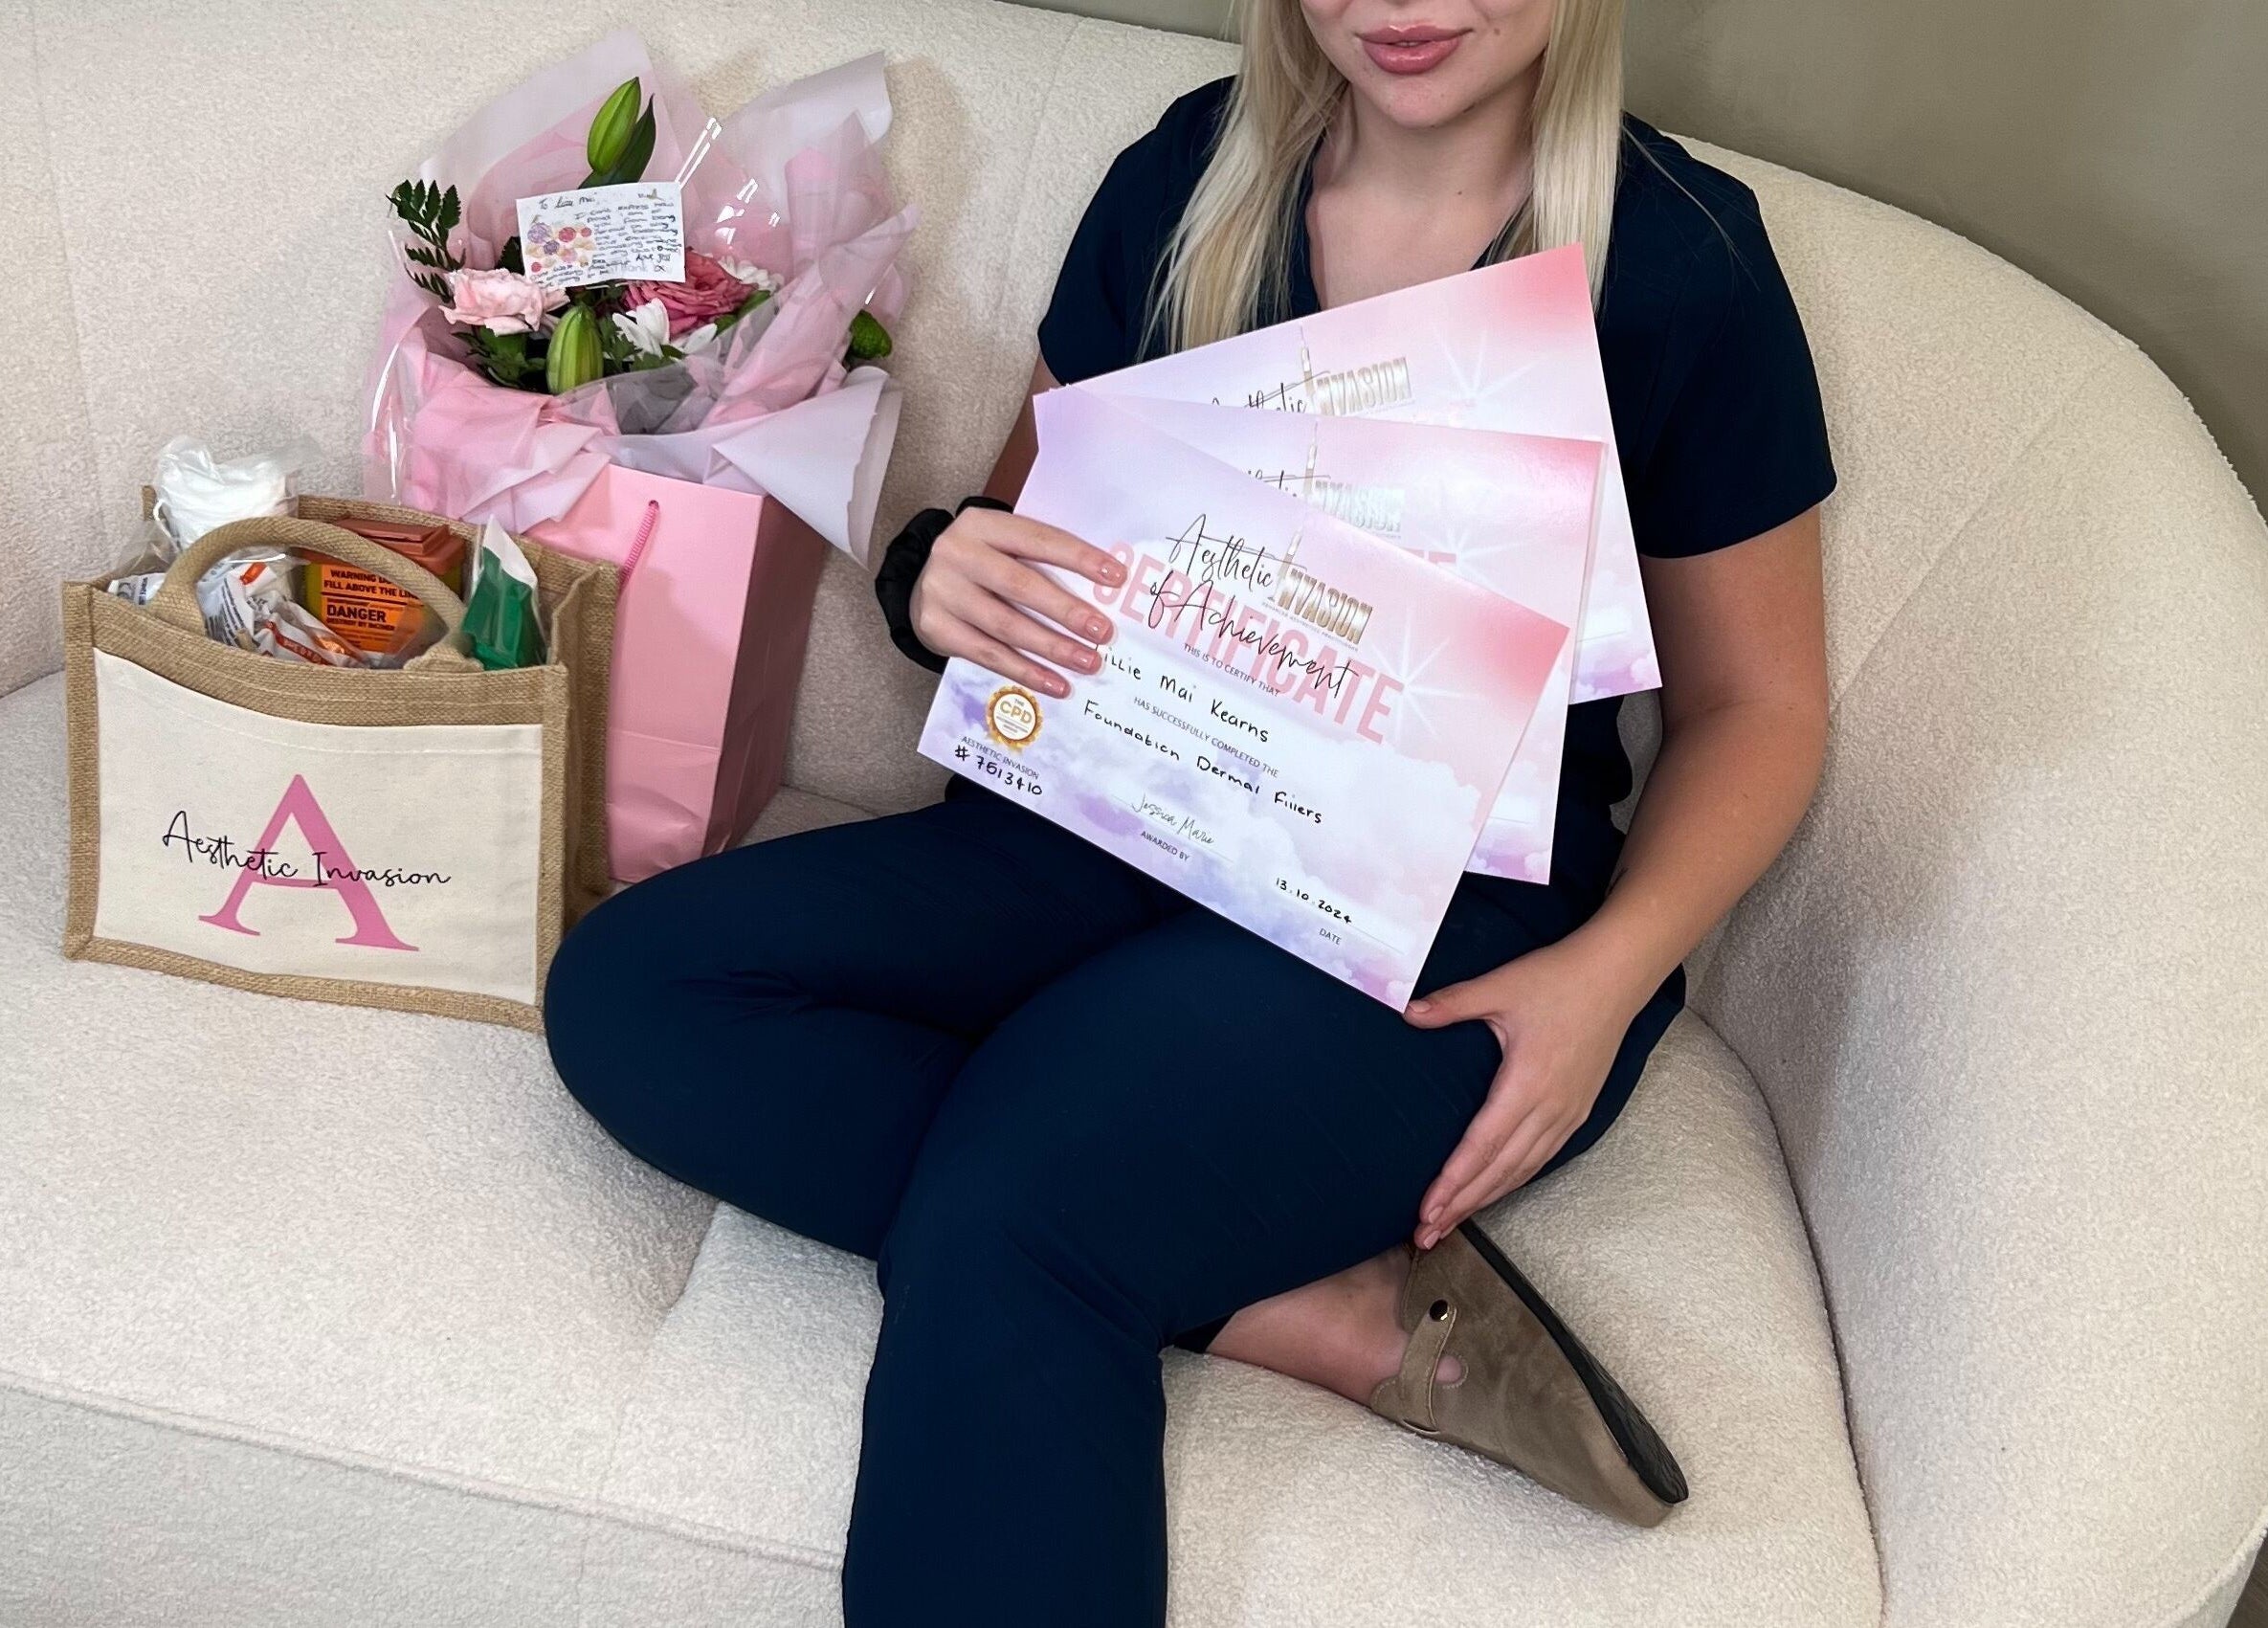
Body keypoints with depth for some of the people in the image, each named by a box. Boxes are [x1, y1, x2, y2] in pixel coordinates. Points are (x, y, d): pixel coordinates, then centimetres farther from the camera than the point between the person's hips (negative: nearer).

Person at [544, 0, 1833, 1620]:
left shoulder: (1682, 258, -4)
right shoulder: (1189, 175, 5)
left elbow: (1757, 701, 3)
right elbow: (1021, 513, 14)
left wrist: (1613, 968, -15)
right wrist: (945, 578, -12)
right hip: (1122, 842, 6)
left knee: (1005, 1217, -34)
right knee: (626, 993, -18)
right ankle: (1350, 1312, -21)